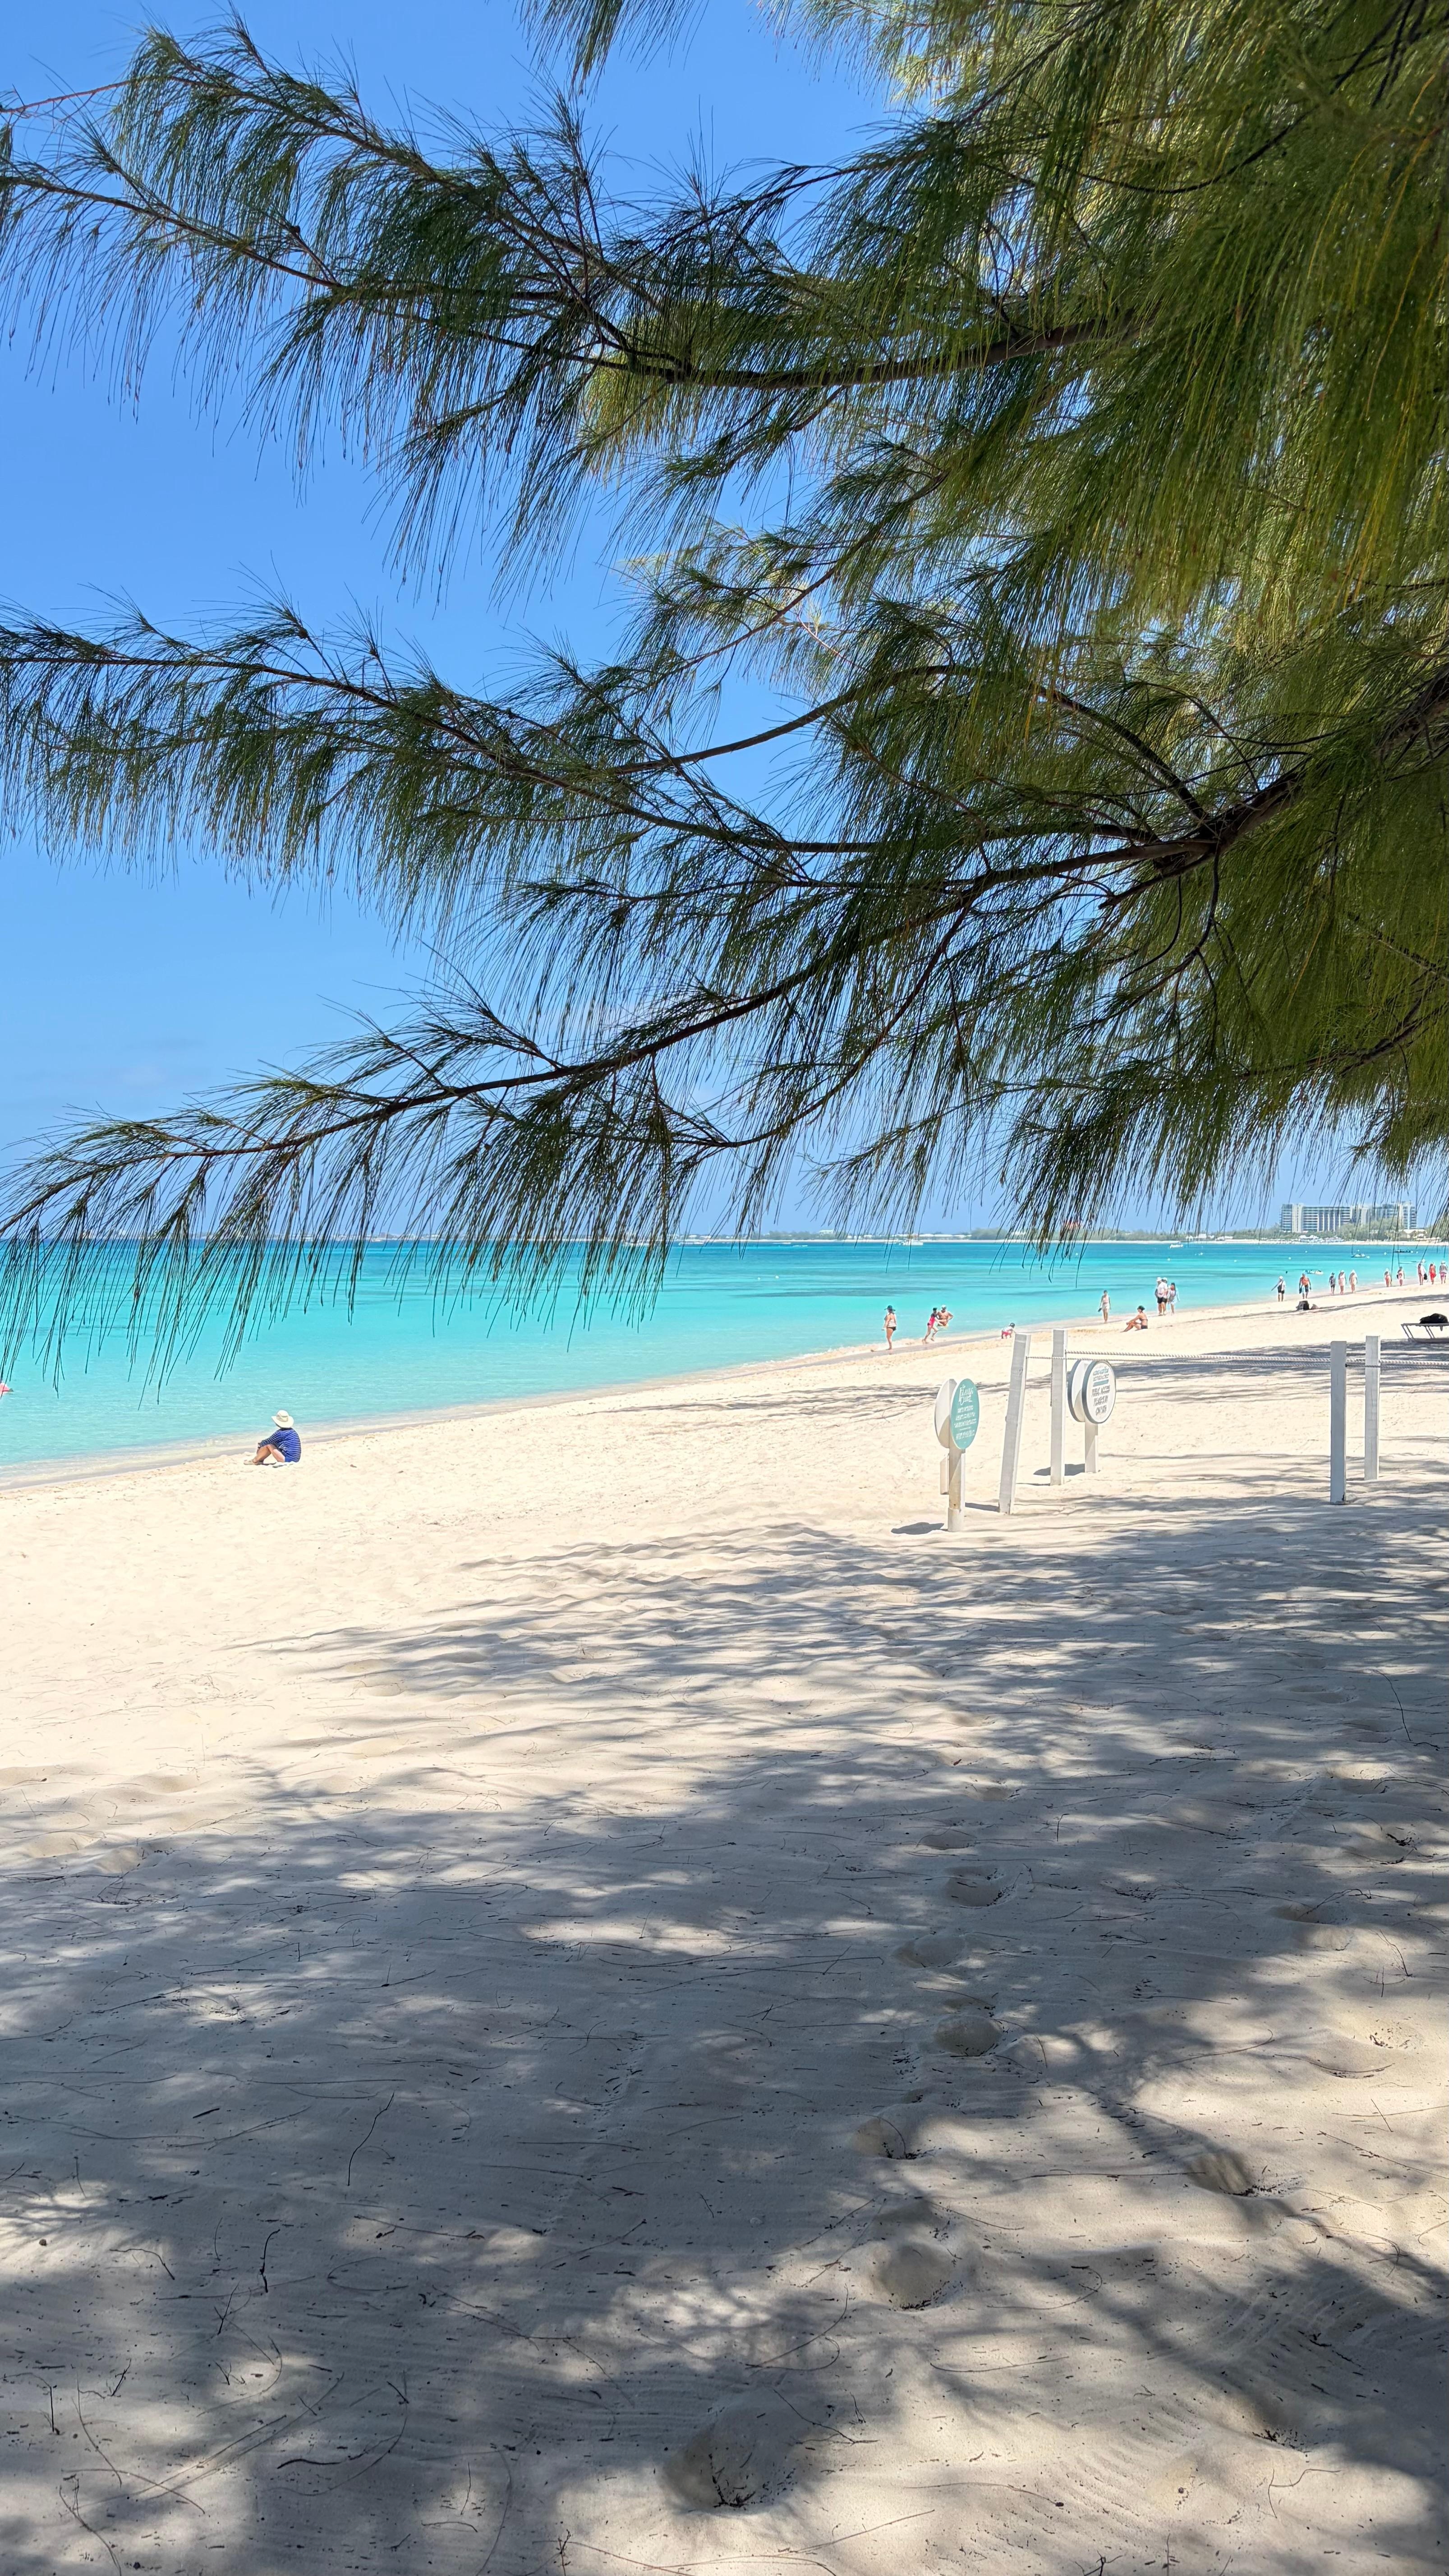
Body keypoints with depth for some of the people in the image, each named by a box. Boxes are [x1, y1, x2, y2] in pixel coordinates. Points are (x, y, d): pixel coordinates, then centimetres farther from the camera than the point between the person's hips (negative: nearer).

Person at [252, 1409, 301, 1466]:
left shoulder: (280, 1433, -12)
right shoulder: (292, 1431, 12)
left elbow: (268, 1442, 3)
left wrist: (260, 1444, 23)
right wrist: (263, 1443, 31)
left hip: (288, 1459, -8)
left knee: (269, 1446, 2)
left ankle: (255, 1461, 20)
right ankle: (260, 1460, 29)